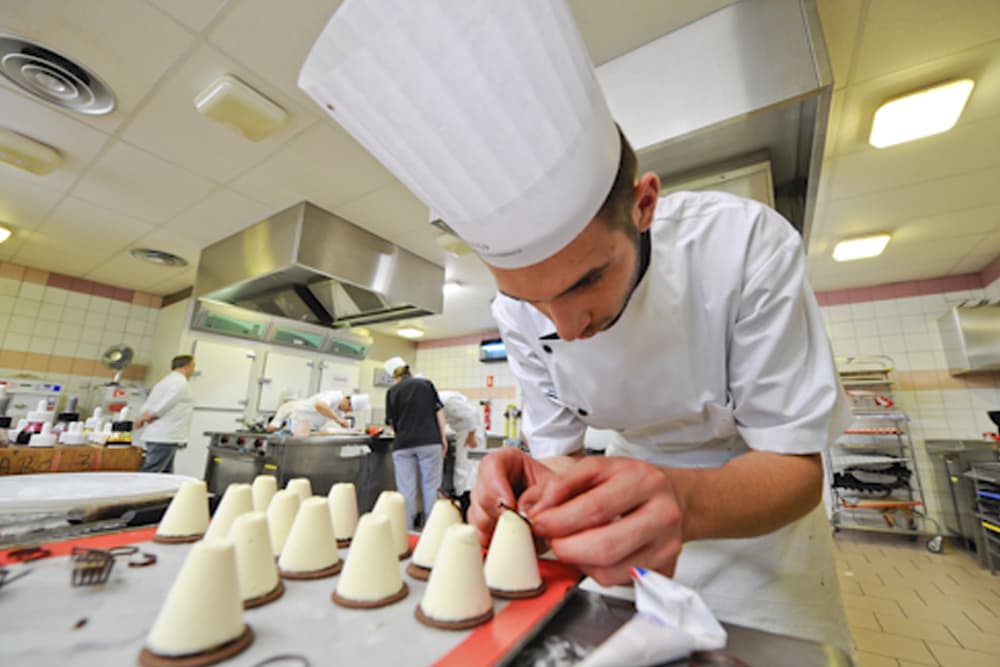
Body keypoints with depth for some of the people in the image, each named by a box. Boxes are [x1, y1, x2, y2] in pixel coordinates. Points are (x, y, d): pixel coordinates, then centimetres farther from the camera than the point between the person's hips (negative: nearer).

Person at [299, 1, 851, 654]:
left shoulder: (746, 245, -30)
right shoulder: (519, 311, -22)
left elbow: (796, 465, -25)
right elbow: (559, 447, -12)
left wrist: (690, 501, -46)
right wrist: (541, 480, -35)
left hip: (758, 495, -1)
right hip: (641, 484, 2)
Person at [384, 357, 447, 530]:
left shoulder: (392, 391, 8)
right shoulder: (426, 383, 9)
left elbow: (392, 423, 11)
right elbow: (439, 410, 4)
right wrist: (443, 437, 7)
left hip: (403, 444, 0)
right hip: (430, 441, 0)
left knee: (406, 489, 7)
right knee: (431, 487, 7)